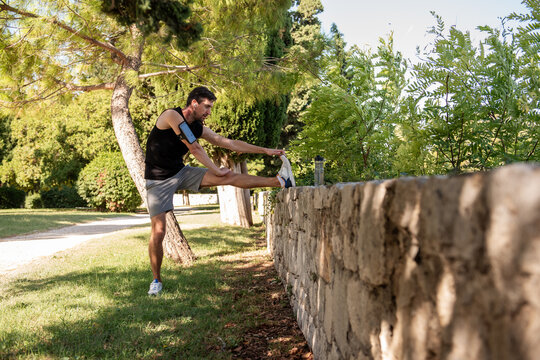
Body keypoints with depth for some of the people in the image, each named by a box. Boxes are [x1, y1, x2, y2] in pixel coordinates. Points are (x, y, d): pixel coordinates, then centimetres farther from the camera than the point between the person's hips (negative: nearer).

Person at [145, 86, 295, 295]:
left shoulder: (198, 128, 3)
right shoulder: (172, 115, -17)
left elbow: (229, 143, 5)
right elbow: (194, 148, -19)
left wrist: (265, 151, 4)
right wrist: (216, 171, -11)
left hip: (181, 173, 6)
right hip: (159, 180, -6)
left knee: (229, 177, -8)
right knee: (158, 231, -10)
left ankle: (280, 182, -10)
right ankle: (156, 280, 6)